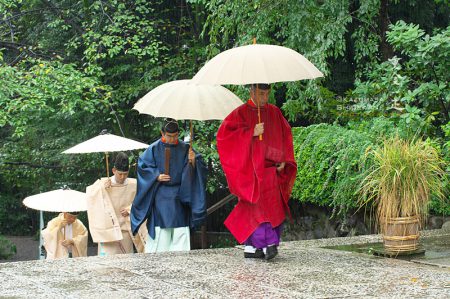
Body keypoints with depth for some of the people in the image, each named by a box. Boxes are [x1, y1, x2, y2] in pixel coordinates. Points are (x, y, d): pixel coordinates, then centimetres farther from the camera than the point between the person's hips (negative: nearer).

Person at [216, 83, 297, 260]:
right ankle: (269, 244, -20)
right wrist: (251, 133, -16)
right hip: (252, 170, -5)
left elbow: (286, 136, 17)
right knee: (262, 204, -16)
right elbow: (223, 134, -9)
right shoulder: (241, 113, -1)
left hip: (271, 169, 5)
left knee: (253, 209, 5)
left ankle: (250, 247, 9)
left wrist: (283, 160, 4)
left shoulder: (274, 112, 13)